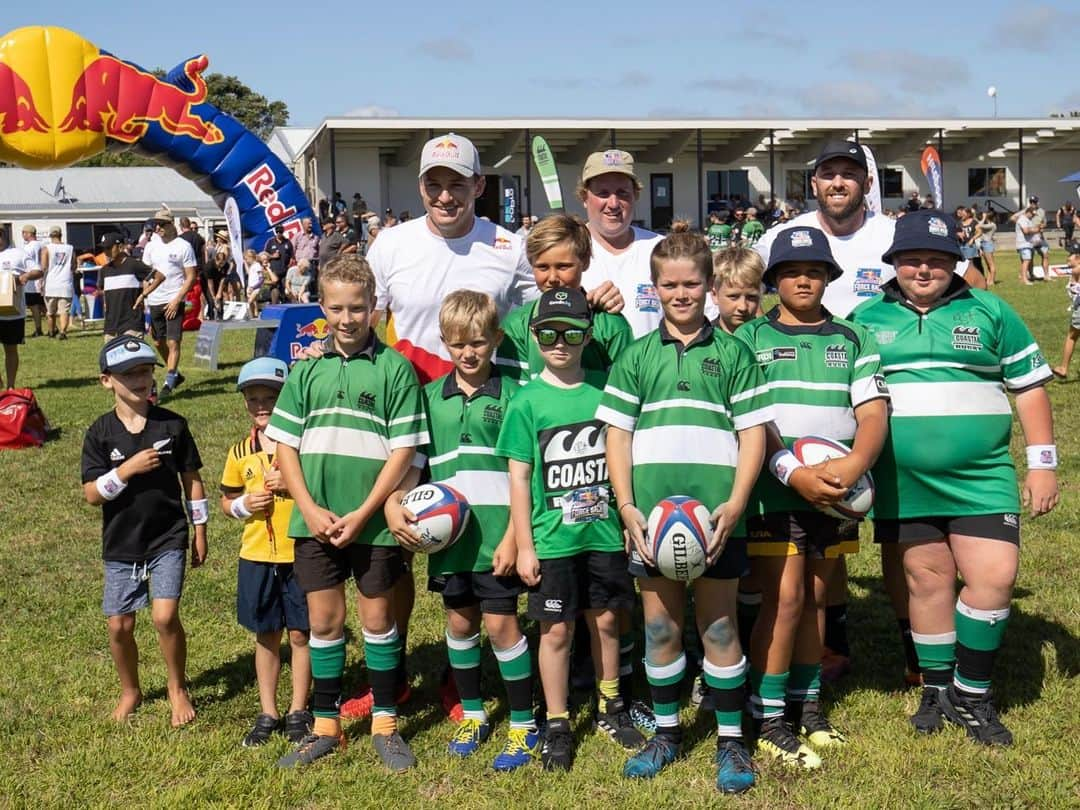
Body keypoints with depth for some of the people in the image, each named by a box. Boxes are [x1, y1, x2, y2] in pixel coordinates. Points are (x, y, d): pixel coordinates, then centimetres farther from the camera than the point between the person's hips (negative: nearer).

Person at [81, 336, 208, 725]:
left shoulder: (172, 424, -4)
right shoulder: (100, 433, -5)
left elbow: (191, 479, 4)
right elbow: (92, 494, -8)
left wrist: (200, 533, 4)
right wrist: (128, 469, -23)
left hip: (168, 539, -1)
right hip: (120, 545, 2)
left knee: (165, 616, -14)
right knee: (119, 625, 8)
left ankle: (178, 688, 11)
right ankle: (130, 691, 33)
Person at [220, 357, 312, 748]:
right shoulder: (240, 452, 4)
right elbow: (226, 502, 15)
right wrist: (243, 505, -7)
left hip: (300, 554, -3)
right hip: (256, 556, 3)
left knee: (300, 634, 7)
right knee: (266, 636, 13)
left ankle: (298, 710, 22)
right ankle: (268, 713, 25)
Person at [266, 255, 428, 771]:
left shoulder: (395, 368, -6)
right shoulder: (307, 370, 5)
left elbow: (403, 449, -9)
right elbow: (285, 444, 5)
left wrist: (362, 514, -13)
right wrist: (310, 509, -7)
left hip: (373, 522, -3)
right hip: (315, 521, 3)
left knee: (377, 618, 9)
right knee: (323, 621, 11)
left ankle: (385, 724, 22)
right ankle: (325, 725, 23)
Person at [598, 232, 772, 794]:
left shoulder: (732, 352, 5)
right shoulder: (636, 356, 9)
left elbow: (752, 432, 2)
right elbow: (617, 433, 7)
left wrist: (735, 504, -10)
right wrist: (626, 505, -5)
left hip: (716, 516, -2)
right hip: (651, 516, 2)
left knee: (718, 626, 6)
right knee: (660, 627, 10)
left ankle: (731, 740, 18)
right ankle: (666, 732, 26)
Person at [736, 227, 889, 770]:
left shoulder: (853, 340, 10)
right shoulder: (750, 338, 2)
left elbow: (873, 411, 0)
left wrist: (853, 465, -20)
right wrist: (793, 472, -20)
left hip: (835, 492, 3)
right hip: (774, 487, -3)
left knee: (816, 597, 12)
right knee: (784, 598, -7)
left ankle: (807, 703, 25)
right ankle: (769, 719, 3)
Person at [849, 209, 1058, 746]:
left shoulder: (988, 312, 5)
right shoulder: (867, 318, 7)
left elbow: (1029, 386, 7)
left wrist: (1042, 464, 2)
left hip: (981, 478, -1)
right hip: (903, 482, 1)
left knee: (994, 577, -9)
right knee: (926, 580, 8)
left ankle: (971, 696, 10)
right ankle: (936, 690, 25)